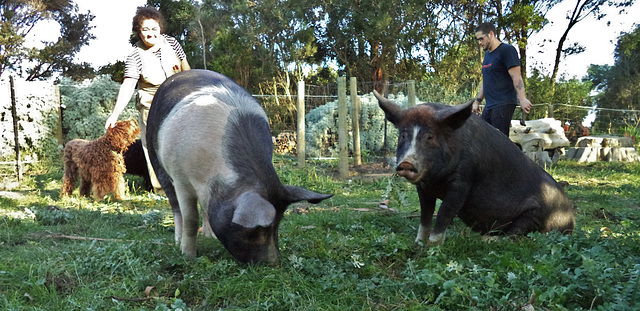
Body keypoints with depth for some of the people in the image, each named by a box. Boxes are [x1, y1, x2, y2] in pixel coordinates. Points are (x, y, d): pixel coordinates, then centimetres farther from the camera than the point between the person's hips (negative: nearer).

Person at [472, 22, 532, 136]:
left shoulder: (507, 50, -6)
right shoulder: (487, 55, 21)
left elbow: (516, 77, -15)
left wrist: (522, 99, -25)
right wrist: (477, 101, 22)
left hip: (503, 105, -9)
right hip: (489, 106, 9)